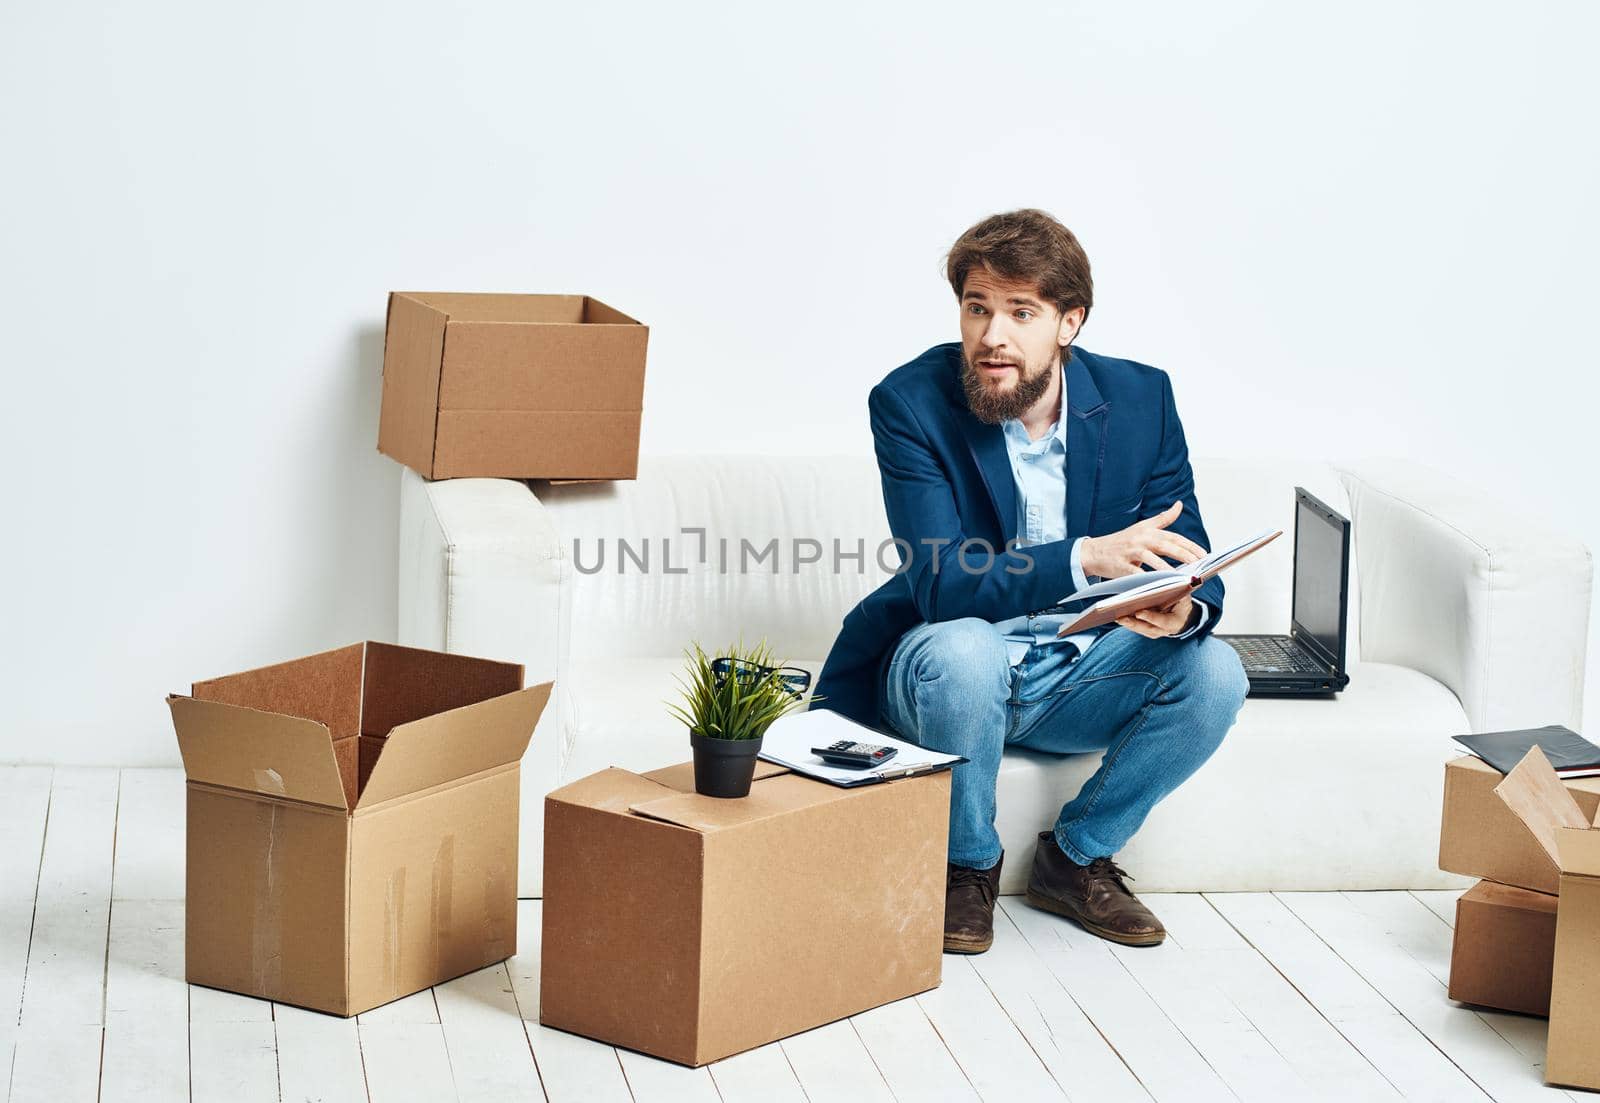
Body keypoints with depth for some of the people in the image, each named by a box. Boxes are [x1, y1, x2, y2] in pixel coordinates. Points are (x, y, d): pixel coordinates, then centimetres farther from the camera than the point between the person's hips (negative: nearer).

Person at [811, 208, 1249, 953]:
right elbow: (939, 585, -25)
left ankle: (1077, 856, 1)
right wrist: (1088, 558, -40)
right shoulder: (911, 402, -16)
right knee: (964, 649, -37)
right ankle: (966, 865, -10)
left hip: (1078, 676, 3)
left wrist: (1185, 609, -33)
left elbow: (1191, 567, -6)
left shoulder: (1141, 398, -6)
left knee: (1214, 674, -22)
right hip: (956, 667, -3)